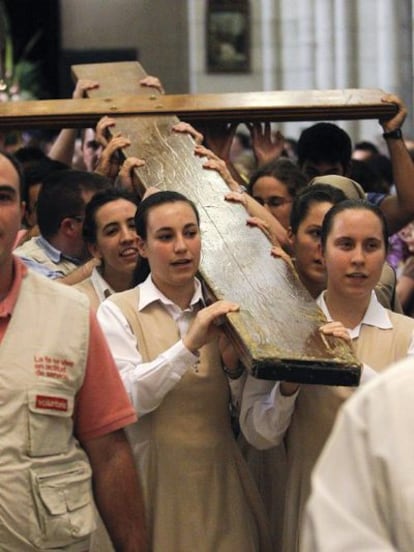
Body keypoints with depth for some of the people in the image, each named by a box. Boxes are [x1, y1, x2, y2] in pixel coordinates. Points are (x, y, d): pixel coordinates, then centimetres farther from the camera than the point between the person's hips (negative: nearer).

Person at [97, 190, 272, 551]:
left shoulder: (221, 309, 10)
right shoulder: (118, 311, -3)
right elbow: (125, 399, -18)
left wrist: (234, 365, -9)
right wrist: (189, 345, -25)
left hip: (221, 479, 4)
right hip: (157, 479, -4)